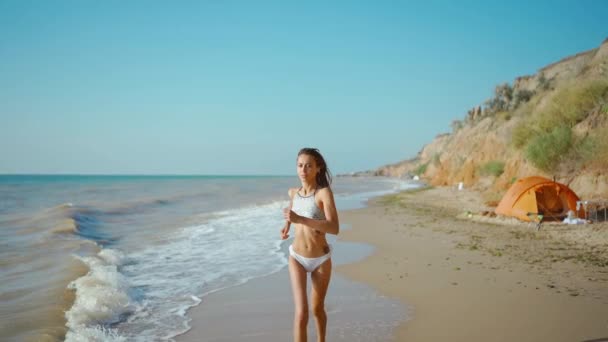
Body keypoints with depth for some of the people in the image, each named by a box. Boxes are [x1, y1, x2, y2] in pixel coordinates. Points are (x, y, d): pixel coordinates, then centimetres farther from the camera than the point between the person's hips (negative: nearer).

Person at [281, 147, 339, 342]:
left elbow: (334, 228, -31)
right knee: (301, 313, -14)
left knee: (317, 309, 19)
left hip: (321, 260, -2)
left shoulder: (324, 192, -18)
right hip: (297, 259, 2)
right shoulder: (293, 192, -3)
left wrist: (299, 219, -36)